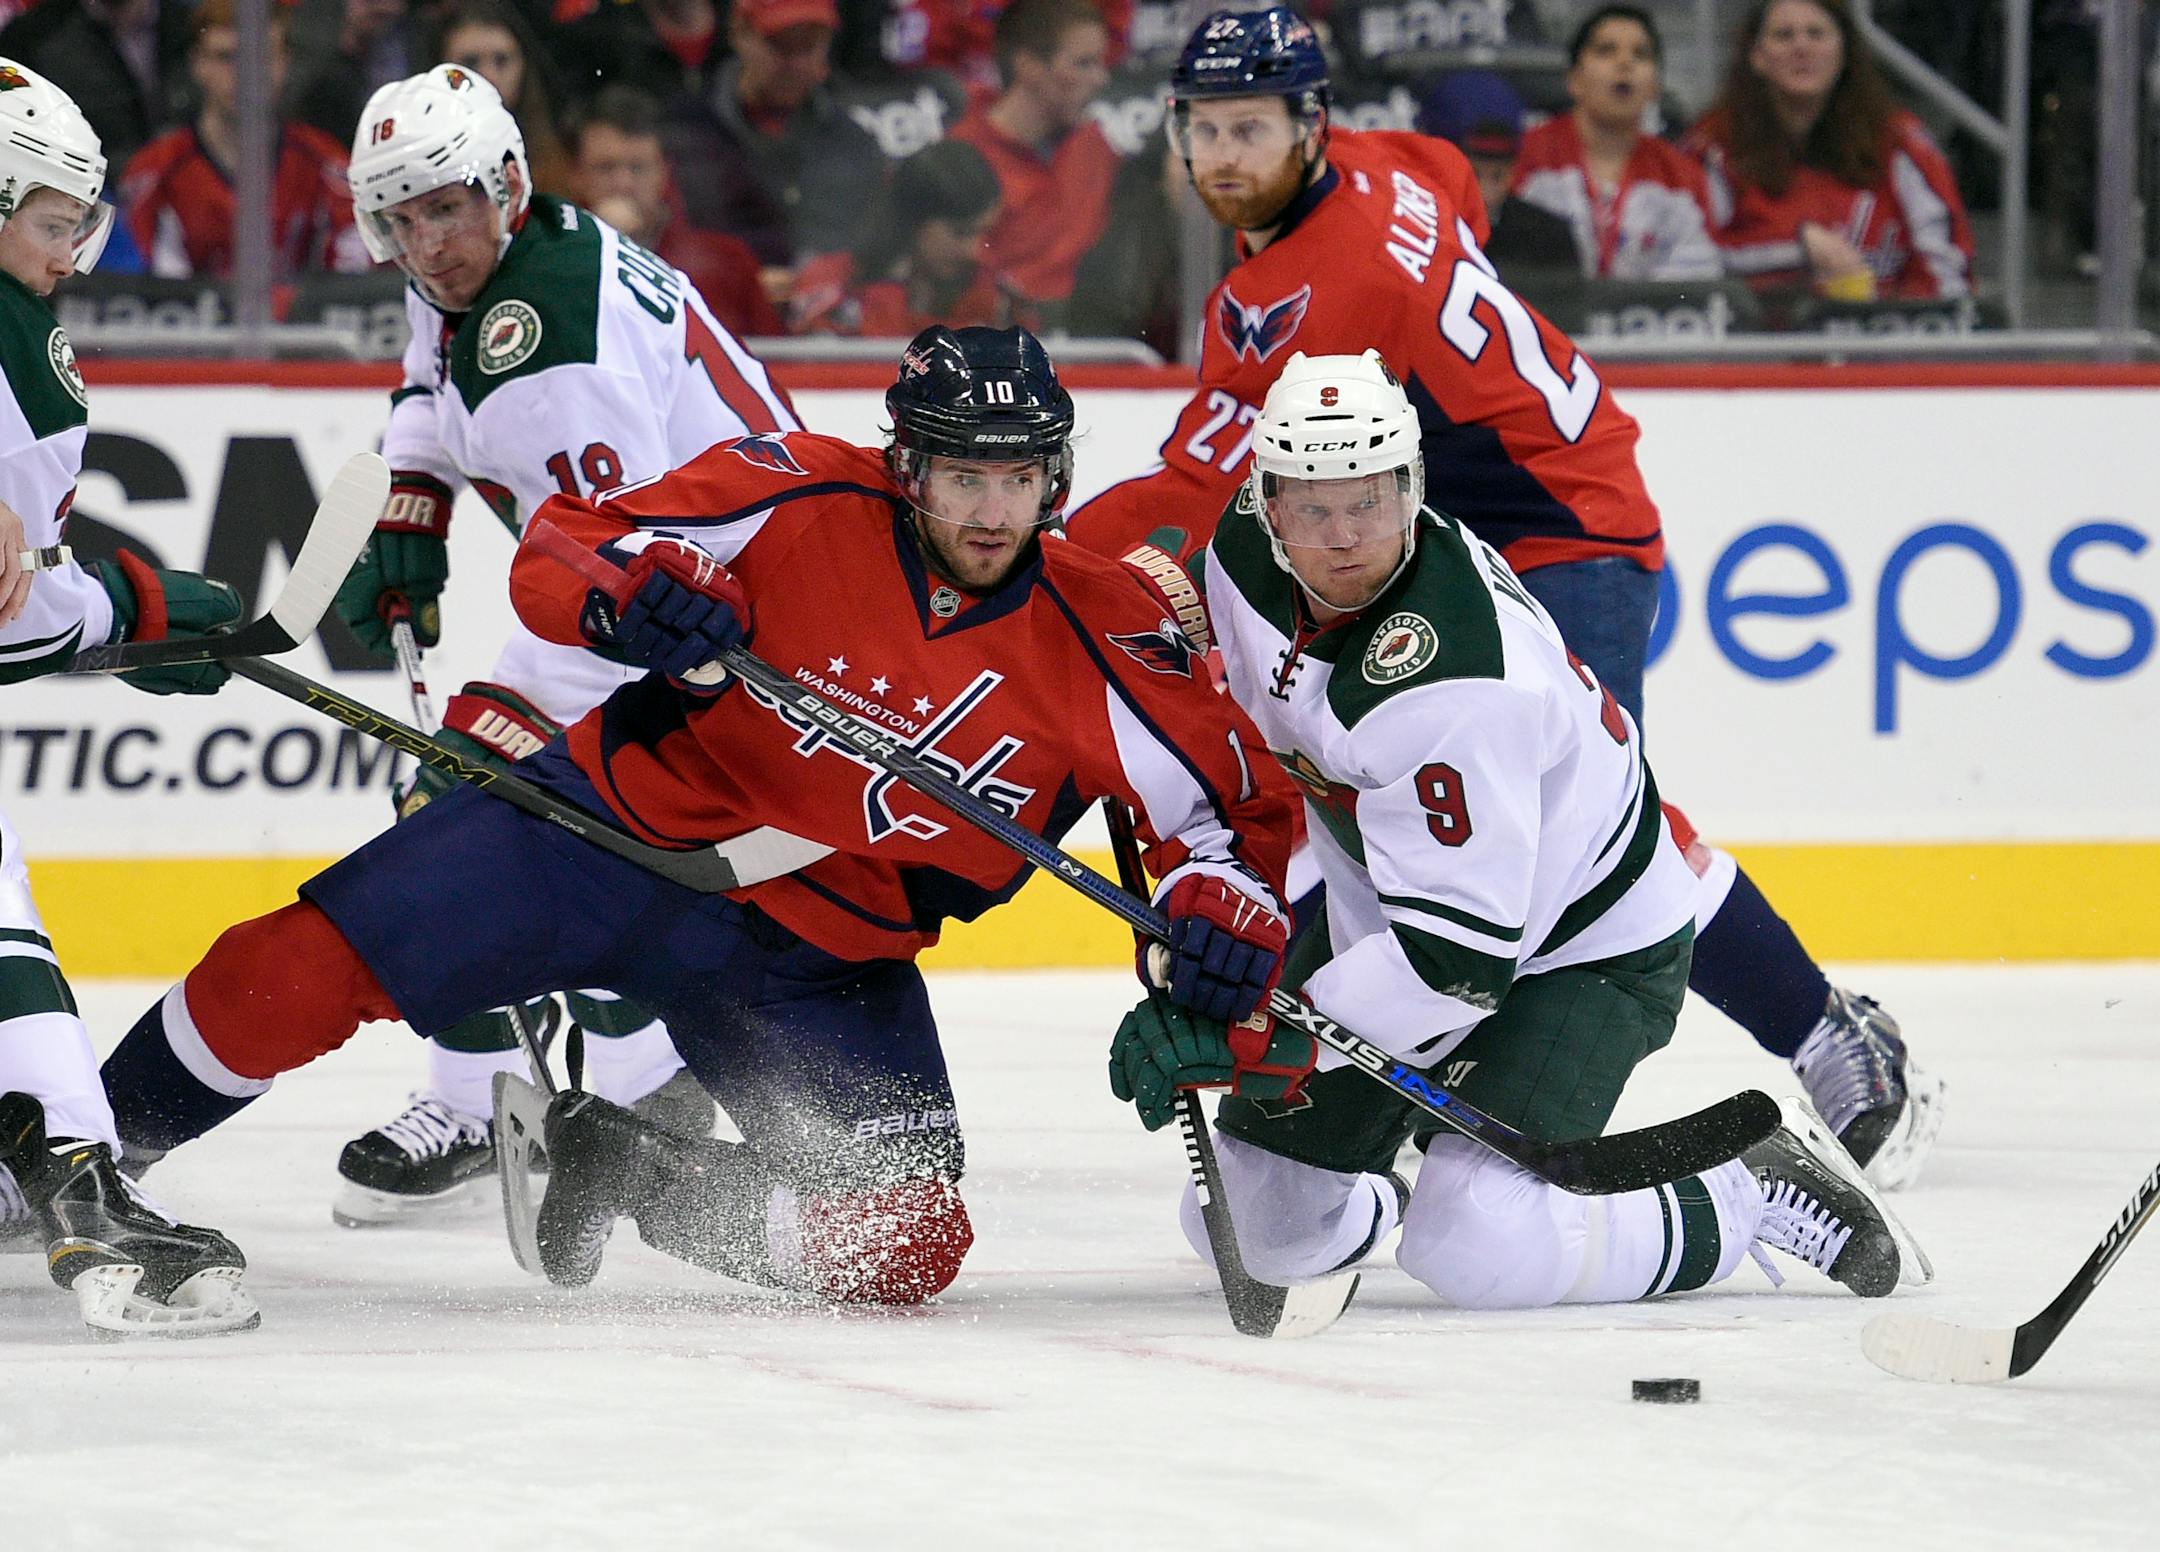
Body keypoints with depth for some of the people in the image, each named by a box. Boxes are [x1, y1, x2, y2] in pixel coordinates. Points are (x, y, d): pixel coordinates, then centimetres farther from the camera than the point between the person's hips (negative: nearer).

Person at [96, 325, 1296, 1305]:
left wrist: (1226, 902, -28)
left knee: (904, 1247, -11)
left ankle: (617, 1170, 12)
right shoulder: (802, 501, -15)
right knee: (298, 974, -13)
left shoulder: (1094, 635, -12)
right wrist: (622, 592, -34)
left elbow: (1228, 789, -7)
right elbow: (558, 549, -11)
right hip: (630, 819, -2)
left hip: (816, 953, 2)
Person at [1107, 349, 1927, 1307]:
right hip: (1384, 905, 7)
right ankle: (1375, 1197, 40)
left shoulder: (1450, 683, -36)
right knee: (1252, 1225, 5)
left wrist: (1250, 1044, -36)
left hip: (1582, 947, -7)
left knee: (1480, 1253, -24)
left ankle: (1754, 1197, -1)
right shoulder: (1246, 552, -13)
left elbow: (1459, 952, -36)